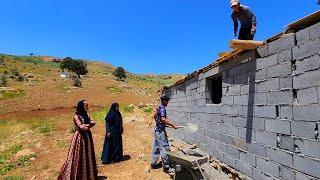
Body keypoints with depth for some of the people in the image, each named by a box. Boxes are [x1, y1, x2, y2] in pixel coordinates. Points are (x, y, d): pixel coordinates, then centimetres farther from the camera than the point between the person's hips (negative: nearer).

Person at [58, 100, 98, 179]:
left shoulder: (86, 115, 9)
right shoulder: (76, 116, -13)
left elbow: (93, 122, -1)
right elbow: (81, 127, -21)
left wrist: (85, 125, -16)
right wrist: (89, 125, -5)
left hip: (87, 137, 7)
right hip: (80, 137, -7)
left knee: (88, 156, 13)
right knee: (78, 157, 1)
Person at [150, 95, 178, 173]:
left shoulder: (159, 108, 13)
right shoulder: (162, 108, -16)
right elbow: (163, 120, -27)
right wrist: (173, 125, -23)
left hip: (157, 130, 10)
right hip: (161, 131, -10)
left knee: (156, 148, 15)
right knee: (164, 148, -3)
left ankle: (153, 164, 25)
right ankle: (166, 167, 5)